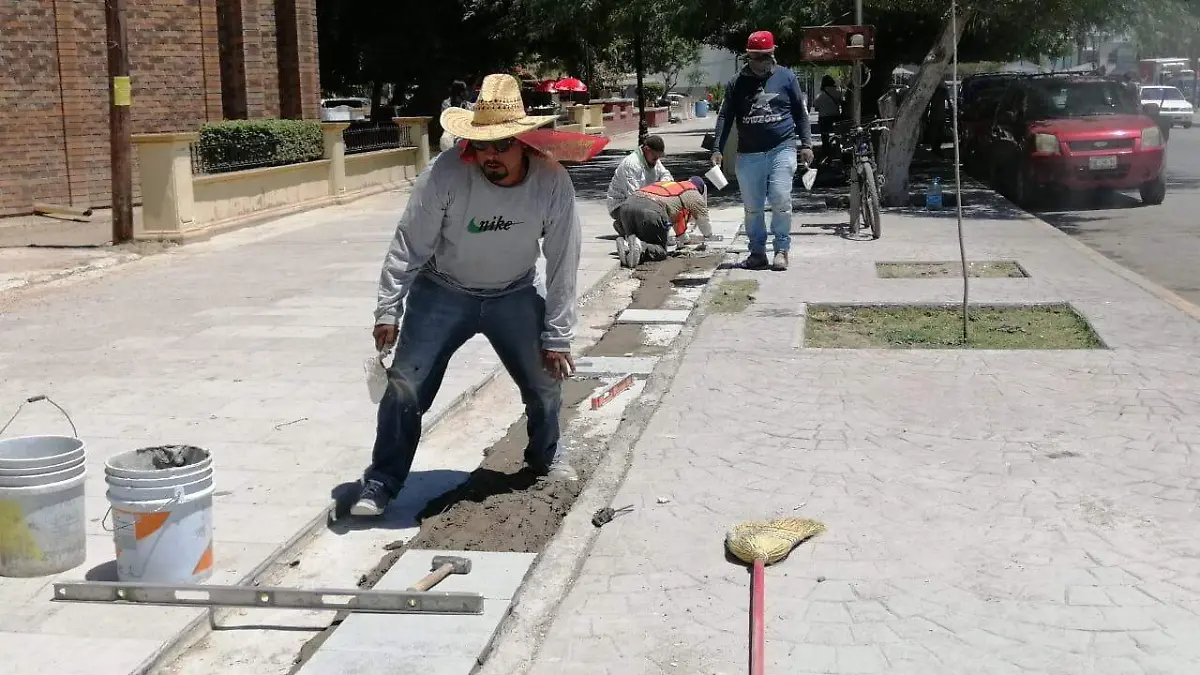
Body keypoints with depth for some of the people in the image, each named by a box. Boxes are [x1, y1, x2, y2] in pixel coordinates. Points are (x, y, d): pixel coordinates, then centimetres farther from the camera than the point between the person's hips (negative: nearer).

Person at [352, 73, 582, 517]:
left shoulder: (553, 184, -23)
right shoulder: (447, 173, -29)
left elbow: (562, 264, -14)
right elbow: (410, 246, -18)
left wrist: (557, 337, -11)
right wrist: (388, 310, -15)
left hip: (514, 296, 2)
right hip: (443, 293, -2)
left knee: (545, 378, 8)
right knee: (405, 387, -7)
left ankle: (546, 457, 38)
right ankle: (381, 483, 9)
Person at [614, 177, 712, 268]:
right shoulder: (695, 195, 22)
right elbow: (707, 233, 31)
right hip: (651, 211, -6)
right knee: (661, 252, 8)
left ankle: (626, 244, -10)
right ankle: (640, 247, -22)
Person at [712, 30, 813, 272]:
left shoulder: (786, 77, 6)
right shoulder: (737, 84, 8)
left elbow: (801, 113, 10)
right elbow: (725, 117, 8)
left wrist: (806, 144, 3)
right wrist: (718, 149, -1)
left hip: (781, 150, -2)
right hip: (749, 154, 2)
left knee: (781, 201, -11)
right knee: (752, 207, 5)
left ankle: (782, 250, 0)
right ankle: (757, 252, 15)